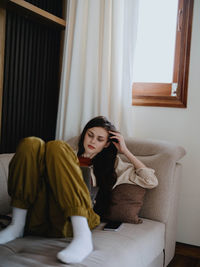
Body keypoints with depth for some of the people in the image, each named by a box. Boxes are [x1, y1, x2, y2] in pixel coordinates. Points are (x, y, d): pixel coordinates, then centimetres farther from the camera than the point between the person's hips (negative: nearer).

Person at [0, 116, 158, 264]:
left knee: (57, 147, -23)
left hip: (70, 220, -3)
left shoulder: (112, 164, 24)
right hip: (39, 217, 3)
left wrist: (125, 151, 16)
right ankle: (17, 226, -17)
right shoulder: (71, 154, 31)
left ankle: (83, 237, -36)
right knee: (31, 144, -14)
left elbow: (151, 181, 14)